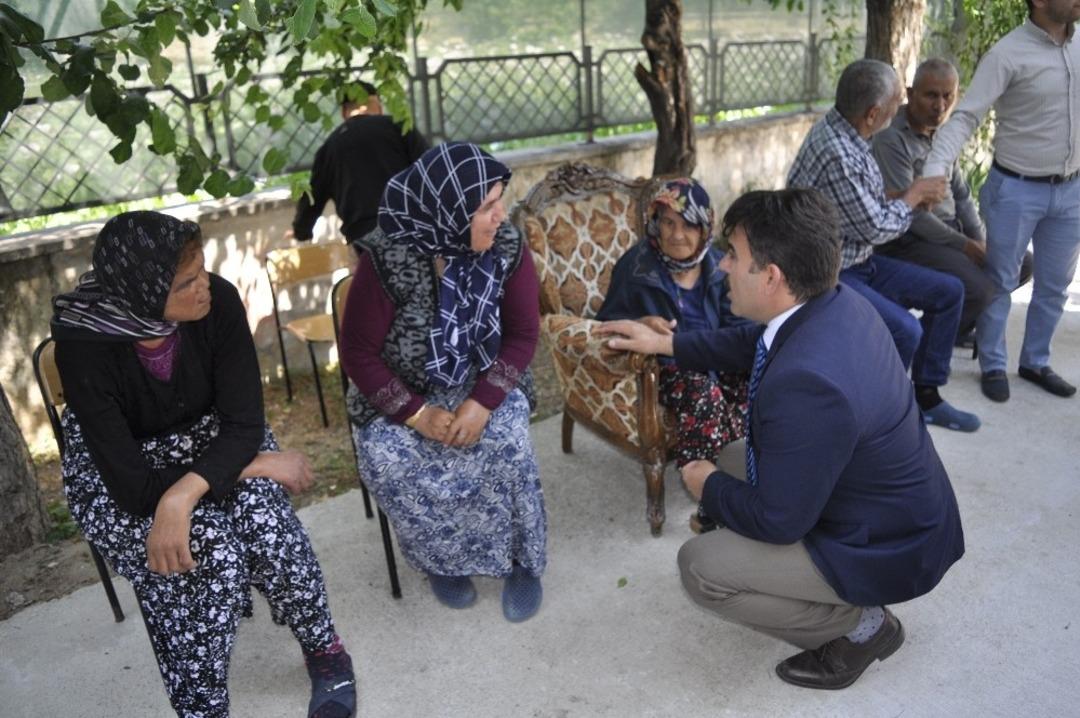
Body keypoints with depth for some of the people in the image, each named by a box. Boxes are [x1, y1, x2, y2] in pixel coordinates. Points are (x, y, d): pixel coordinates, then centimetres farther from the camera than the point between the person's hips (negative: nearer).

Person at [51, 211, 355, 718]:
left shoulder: (219, 302, -23)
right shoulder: (84, 346, -28)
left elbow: (244, 425, -21)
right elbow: (133, 484, -29)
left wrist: (183, 495, -38)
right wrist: (259, 466, -27)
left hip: (212, 442, 2)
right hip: (116, 475, -2)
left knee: (264, 522, -28)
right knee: (213, 550, -29)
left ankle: (324, 649, -3)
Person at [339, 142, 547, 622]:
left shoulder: (507, 248, -14)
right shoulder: (387, 260, -23)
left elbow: (523, 333, -8)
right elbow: (357, 352, -15)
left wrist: (483, 401, -22)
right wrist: (416, 413, -23)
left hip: (481, 385, 1)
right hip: (399, 394, -1)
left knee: (507, 443, -27)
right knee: (387, 461, -27)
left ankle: (523, 559, 0)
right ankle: (442, 559, 3)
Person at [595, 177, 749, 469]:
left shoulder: (716, 263, 5)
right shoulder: (636, 265, -6)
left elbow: (733, 322, 9)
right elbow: (608, 320, -2)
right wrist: (640, 324, -24)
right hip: (663, 363, -4)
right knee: (704, 395, -33)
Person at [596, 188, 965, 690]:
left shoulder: (804, 383, -38)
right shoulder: (836, 304, -10)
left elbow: (778, 522, -27)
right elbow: (753, 341, 12)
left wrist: (708, 487, -8)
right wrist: (665, 343, 11)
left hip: (887, 549, -9)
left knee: (701, 567, -10)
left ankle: (860, 624, 6)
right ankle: (850, 598, 22)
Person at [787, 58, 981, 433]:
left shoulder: (843, 130, 3)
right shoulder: (836, 154, -28)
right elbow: (874, 228, -18)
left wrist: (912, 195, -1)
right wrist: (913, 195, -2)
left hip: (857, 259, 10)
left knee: (948, 291, 10)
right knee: (905, 330, -26)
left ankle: (925, 397, 19)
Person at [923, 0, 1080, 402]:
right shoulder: (1008, 55, -15)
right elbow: (965, 117, -21)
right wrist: (934, 169, -35)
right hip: (1017, 190, -6)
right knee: (1000, 282, 7)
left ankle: (1035, 362, 30)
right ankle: (993, 366, 22)